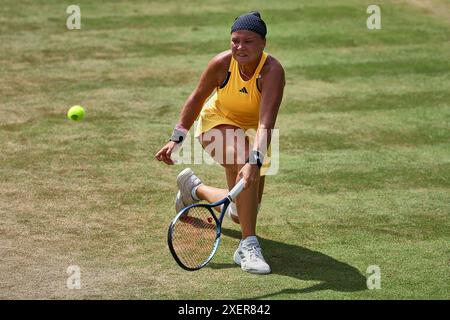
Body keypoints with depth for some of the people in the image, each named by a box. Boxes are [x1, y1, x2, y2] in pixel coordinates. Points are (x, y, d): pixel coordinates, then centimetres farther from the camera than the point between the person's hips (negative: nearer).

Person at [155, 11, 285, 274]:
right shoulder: (222, 63, -25)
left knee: (244, 209, 8)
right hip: (218, 121, -1)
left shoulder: (273, 71, -34)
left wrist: (255, 161, -59)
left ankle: (195, 188, 40)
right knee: (241, 157, -36)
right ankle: (248, 245, -35)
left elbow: (266, 124, -45)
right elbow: (197, 98, -5)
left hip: (253, 130, 1)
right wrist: (177, 139, -7)